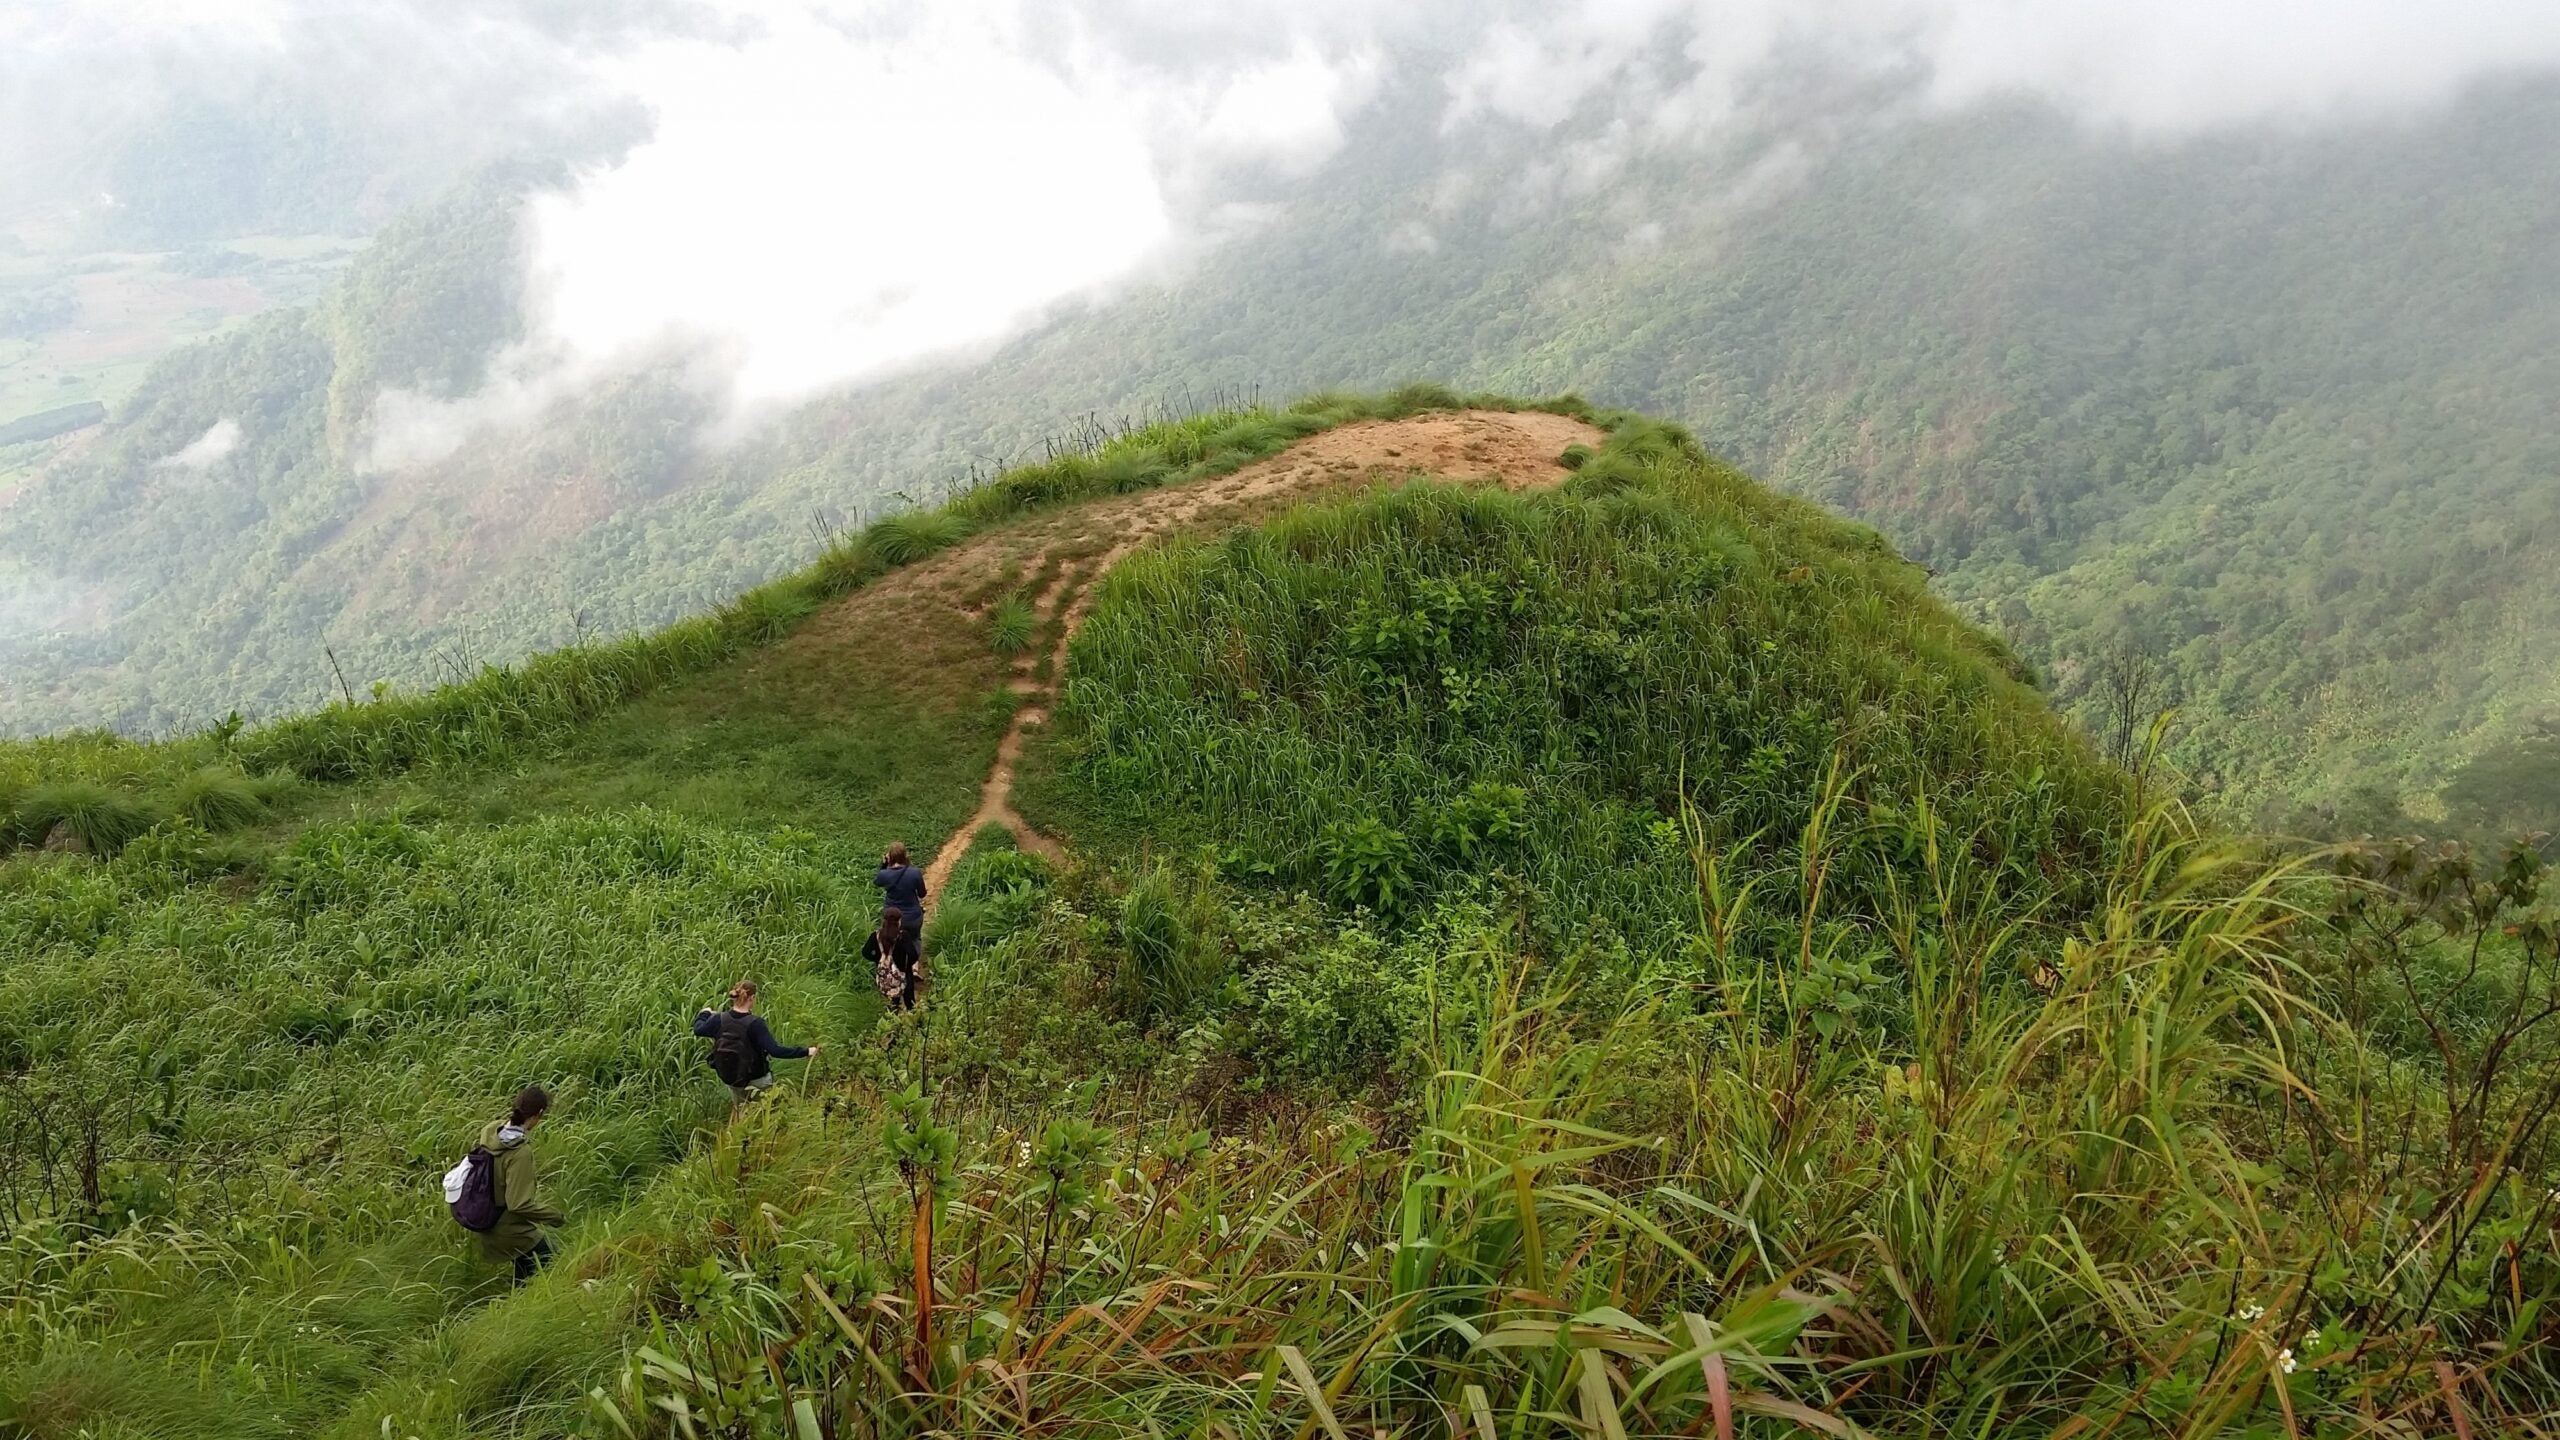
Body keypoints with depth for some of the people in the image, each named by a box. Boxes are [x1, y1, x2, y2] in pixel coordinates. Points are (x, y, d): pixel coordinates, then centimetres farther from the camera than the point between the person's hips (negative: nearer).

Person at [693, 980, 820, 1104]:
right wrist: (806, 1052, -26)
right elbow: (775, 1051, -30)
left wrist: (705, 1013, 28)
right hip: (757, 1080, -4)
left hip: (731, 1080, 4)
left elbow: (698, 1029, 8)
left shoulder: (719, 1019, -13)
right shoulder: (755, 1023, -27)